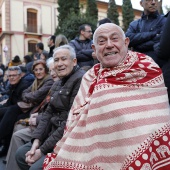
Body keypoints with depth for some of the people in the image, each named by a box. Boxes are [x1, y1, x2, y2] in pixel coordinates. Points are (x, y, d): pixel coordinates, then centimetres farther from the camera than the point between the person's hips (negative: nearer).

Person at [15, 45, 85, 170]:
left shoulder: (81, 80, -19)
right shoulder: (57, 84, 13)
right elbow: (48, 113, 10)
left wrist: (43, 150, -18)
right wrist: (36, 140, -5)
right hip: (53, 134, 9)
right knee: (21, 154, 12)